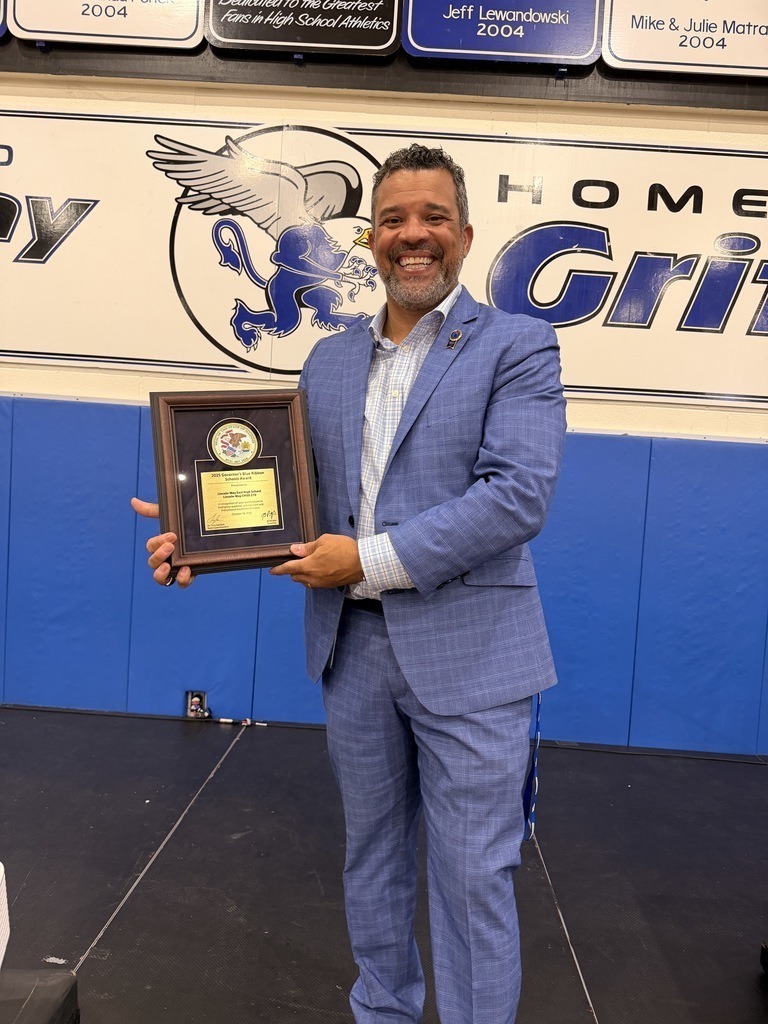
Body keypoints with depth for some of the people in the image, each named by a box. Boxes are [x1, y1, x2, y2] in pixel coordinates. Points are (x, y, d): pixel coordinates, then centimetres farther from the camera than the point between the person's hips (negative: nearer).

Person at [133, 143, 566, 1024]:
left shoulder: (517, 346, -4)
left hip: (466, 653, -5)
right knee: (372, 854, 20)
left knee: (472, 875, 6)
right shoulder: (329, 360, 11)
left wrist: (374, 558, -18)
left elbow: (519, 494, -16)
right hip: (353, 646, 5)